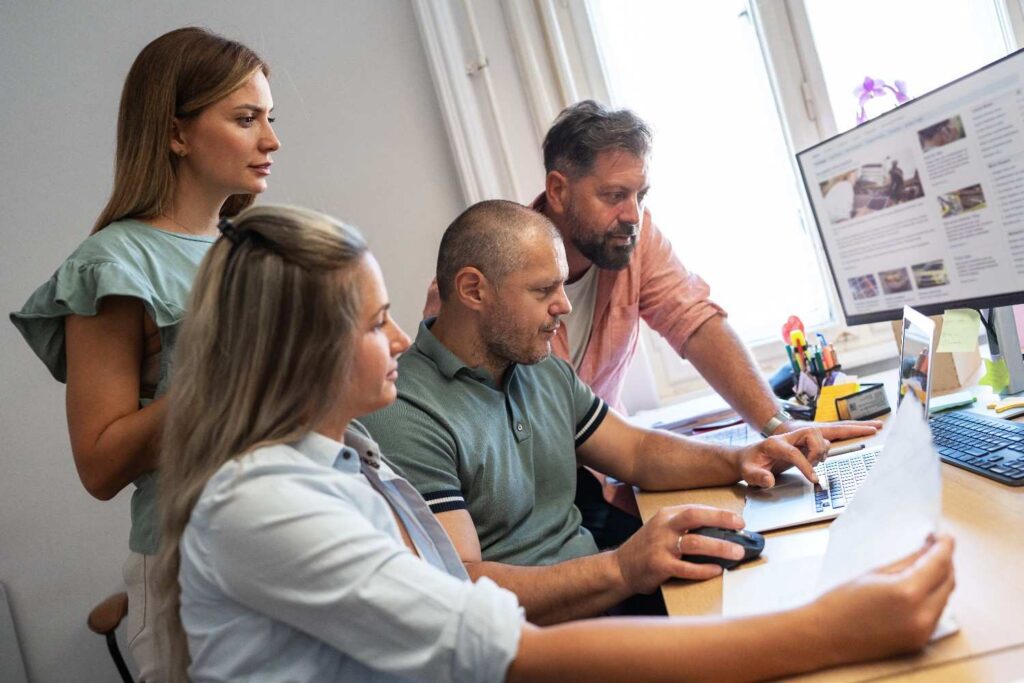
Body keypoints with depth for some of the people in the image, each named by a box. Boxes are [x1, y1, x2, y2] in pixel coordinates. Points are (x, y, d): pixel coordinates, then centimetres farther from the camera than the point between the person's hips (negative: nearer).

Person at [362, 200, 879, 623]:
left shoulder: (545, 371, 13)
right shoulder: (403, 416, -16)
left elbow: (637, 452, 21)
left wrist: (737, 461, 3)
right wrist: (620, 570, -33)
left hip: (599, 598, 8)